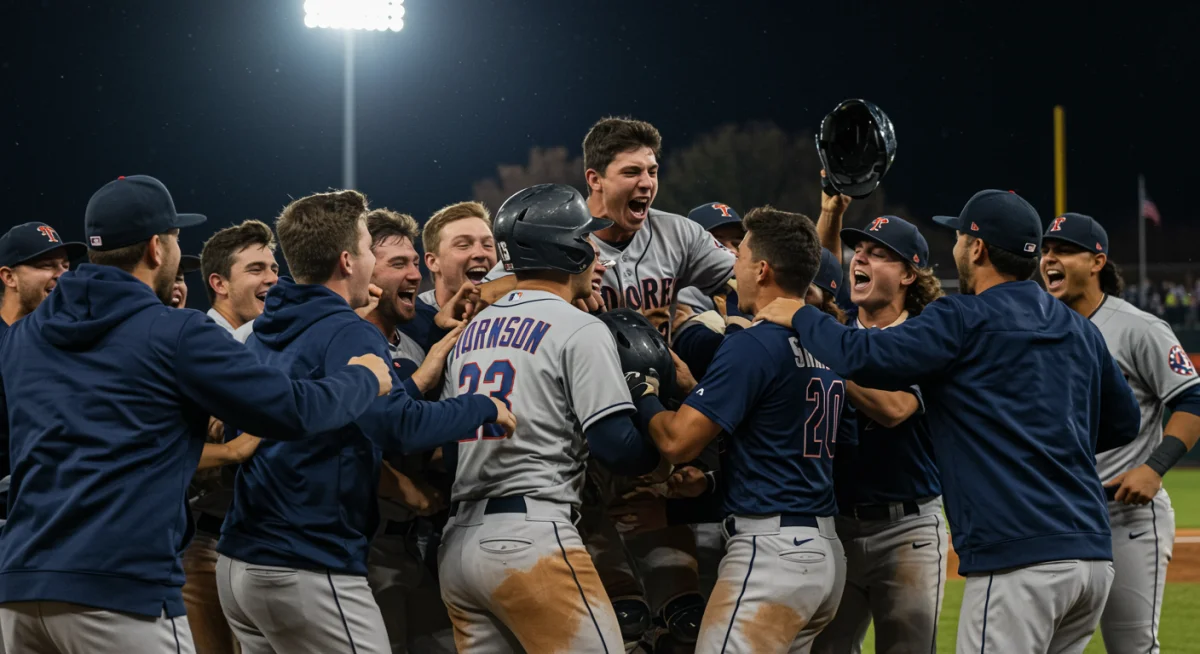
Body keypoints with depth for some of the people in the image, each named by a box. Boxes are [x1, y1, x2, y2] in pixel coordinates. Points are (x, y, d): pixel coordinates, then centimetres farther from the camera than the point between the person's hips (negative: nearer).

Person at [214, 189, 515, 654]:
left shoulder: (263, 334, 13)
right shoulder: (348, 335, -13)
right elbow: (401, 424, -25)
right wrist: (484, 408, -9)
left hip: (238, 564, 9)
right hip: (306, 574, -9)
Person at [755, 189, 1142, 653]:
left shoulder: (964, 319, -5)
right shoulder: (1081, 330, 17)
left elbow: (866, 359, -14)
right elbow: (1123, 422, 26)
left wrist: (801, 316, 3)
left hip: (1018, 561, -8)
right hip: (1095, 556, 8)